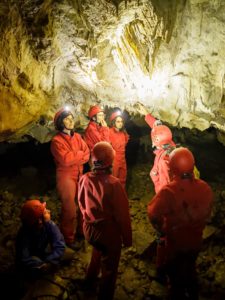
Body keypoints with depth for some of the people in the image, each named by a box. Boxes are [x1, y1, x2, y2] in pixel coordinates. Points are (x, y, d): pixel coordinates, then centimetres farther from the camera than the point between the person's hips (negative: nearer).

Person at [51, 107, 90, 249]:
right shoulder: (57, 140, -14)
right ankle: (68, 238, 16)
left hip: (79, 175, 7)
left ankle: (81, 231, 35)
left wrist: (74, 158, -17)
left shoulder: (77, 136, 7)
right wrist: (79, 154, -10)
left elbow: (87, 154, 0)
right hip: (66, 177, -6)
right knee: (69, 209, 1)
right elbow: (66, 160, -24)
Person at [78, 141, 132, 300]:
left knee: (98, 251, 36)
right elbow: (122, 215, -21)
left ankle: (91, 278, 59)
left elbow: (82, 205, 3)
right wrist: (127, 238, -6)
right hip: (109, 233, -6)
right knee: (109, 270, 17)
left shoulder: (84, 179, -13)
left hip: (89, 229, 6)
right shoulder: (113, 184, -29)